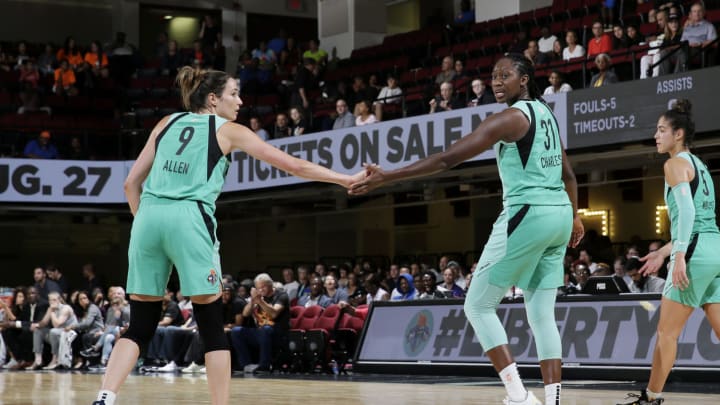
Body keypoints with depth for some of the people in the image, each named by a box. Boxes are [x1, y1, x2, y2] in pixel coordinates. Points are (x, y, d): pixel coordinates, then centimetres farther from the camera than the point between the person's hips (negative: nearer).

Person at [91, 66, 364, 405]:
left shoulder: (167, 123, 23)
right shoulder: (229, 131, 13)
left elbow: (132, 183, 19)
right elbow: (293, 165, 14)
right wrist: (348, 179, 21)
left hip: (149, 216, 4)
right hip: (189, 219, -4)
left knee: (140, 327, 8)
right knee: (212, 329, 4)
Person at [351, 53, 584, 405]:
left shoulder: (511, 118, -11)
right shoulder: (546, 113, 16)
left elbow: (448, 158, -18)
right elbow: (568, 175, 26)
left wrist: (387, 177, -19)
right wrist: (574, 217, 41)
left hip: (528, 214, -9)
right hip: (559, 214, 9)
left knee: (478, 305, -1)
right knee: (541, 314, 9)